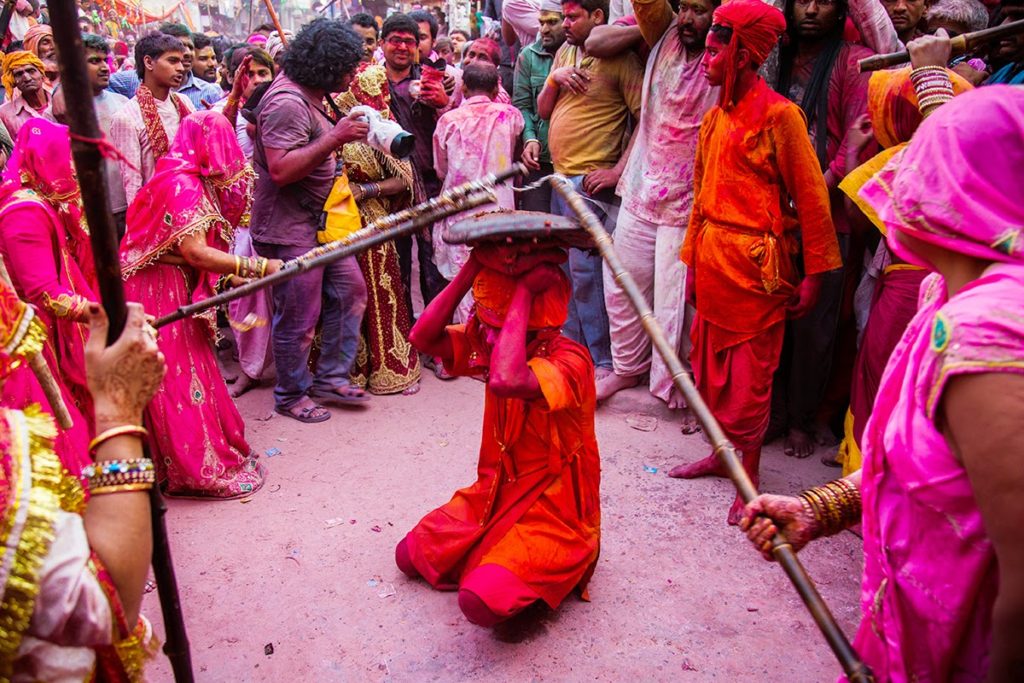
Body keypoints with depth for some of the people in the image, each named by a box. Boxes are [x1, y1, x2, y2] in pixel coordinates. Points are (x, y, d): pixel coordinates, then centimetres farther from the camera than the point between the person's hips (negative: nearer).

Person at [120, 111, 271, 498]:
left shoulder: (191, 181, 12)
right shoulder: (182, 184, -19)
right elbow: (195, 251, -27)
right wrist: (259, 267, -27)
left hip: (176, 290, 10)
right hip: (161, 294, -10)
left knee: (186, 374, 15)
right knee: (180, 379, -2)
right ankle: (202, 471, 8)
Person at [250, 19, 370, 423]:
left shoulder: (309, 96, 9)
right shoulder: (287, 102, -21)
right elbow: (280, 169, -29)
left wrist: (341, 133, 7)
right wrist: (335, 138, -29)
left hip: (319, 219, 10)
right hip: (289, 227, -10)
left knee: (350, 290, 12)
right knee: (299, 318, 1)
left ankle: (330, 378, 23)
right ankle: (291, 395, 21)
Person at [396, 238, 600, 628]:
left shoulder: (569, 360, -25)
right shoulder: (485, 342, -2)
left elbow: (506, 381, -46)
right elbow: (422, 337, -15)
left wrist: (524, 291, -39)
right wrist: (473, 268, -21)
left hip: (553, 511, -7)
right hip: (496, 493, 7)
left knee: (481, 602, -25)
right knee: (409, 557, 4)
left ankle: (540, 582, 6)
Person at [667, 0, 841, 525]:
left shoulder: (779, 114, -10)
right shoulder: (714, 118, 11)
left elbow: (810, 197, -9)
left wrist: (813, 274, -9)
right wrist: (693, 262, 18)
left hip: (756, 262, -7)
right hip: (713, 258, 7)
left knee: (749, 373, 1)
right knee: (711, 361, 14)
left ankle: (749, 477, 14)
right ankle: (722, 454, 30)